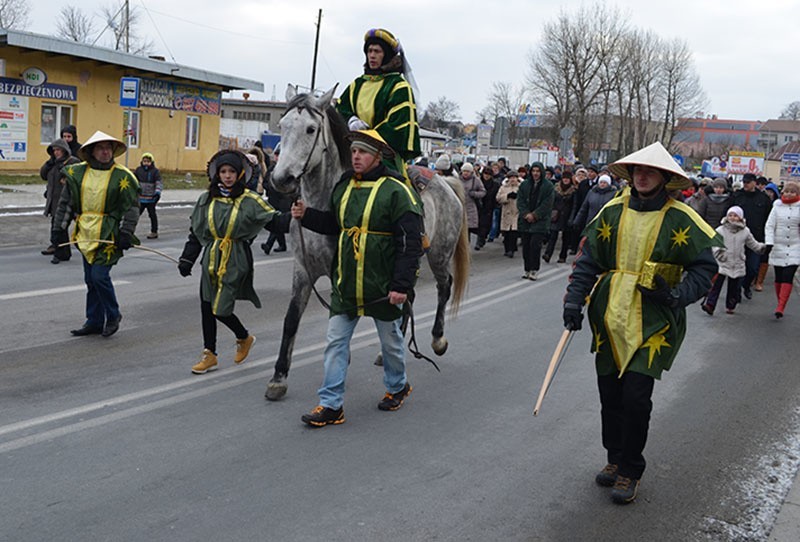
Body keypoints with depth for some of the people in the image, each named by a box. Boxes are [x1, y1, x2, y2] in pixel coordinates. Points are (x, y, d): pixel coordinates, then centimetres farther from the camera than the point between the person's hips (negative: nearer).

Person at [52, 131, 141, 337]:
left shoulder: (122, 176, -6)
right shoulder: (77, 173, 6)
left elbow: (132, 207, -5)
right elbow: (65, 204, 13)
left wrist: (126, 233, -13)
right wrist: (59, 229, 9)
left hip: (109, 236, -5)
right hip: (86, 235, 5)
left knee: (100, 276, -12)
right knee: (90, 280, 11)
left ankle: (113, 315, 11)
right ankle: (94, 321, 23)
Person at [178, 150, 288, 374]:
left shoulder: (249, 200, -6)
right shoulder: (207, 199, 7)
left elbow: (275, 220, -11)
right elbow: (195, 232, 12)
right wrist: (186, 259, 9)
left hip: (235, 261, -5)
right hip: (211, 259, 5)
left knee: (220, 309, -5)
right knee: (207, 307, 6)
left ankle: (244, 338, 25)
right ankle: (209, 355, 20)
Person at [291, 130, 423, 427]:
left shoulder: (396, 191, -14)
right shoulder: (344, 187, 6)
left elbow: (410, 243, -17)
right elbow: (333, 223, 18)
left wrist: (402, 285, -21)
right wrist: (306, 215, 0)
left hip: (383, 285, -5)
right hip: (345, 283, 5)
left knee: (390, 340, 15)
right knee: (335, 341, 3)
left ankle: (397, 387, 39)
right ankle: (331, 405, 10)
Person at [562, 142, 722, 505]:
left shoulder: (680, 218, -6)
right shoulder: (613, 211, 3)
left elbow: (705, 266, -2)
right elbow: (588, 258, 6)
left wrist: (680, 295, -18)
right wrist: (574, 299, -3)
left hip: (653, 321, -4)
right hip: (610, 316, 4)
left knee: (636, 397, -8)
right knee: (609, 395, 10)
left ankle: (630, 471, 12)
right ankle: (615, 458, 31)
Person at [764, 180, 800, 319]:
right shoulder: (777, 207, 2)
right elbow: (769, 226, 0)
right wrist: (769, 242, -9)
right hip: (778, 247, 2)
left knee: (788, 277, -12)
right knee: (779, 278, 8)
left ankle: (780, 308, -15)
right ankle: (781, 305, 22)